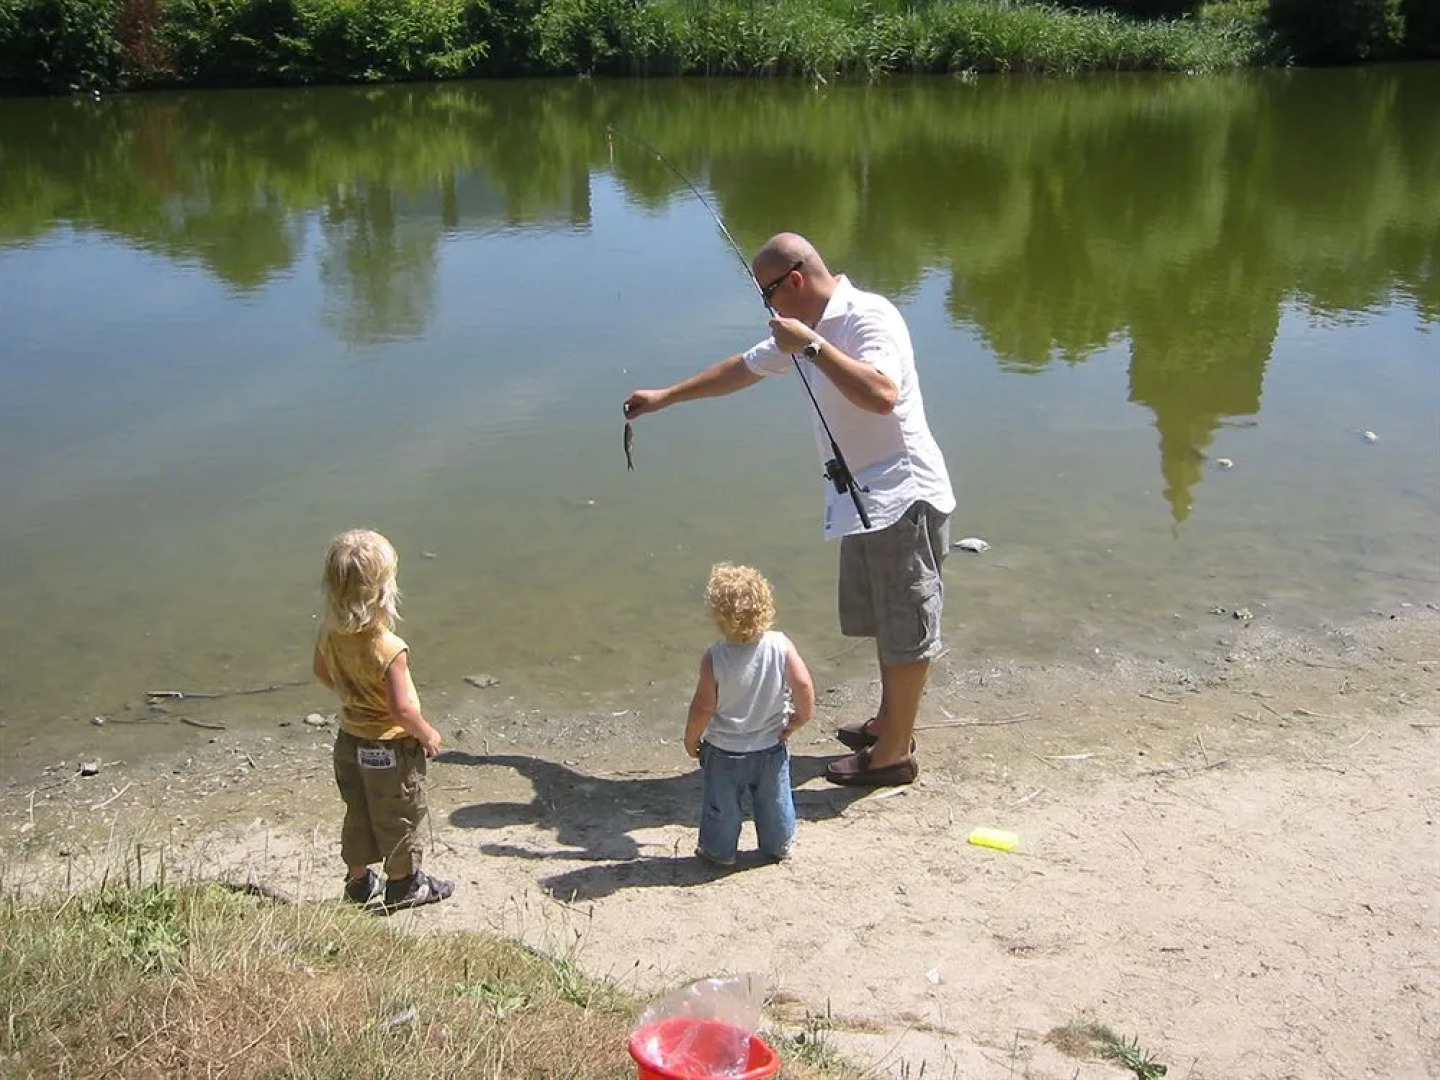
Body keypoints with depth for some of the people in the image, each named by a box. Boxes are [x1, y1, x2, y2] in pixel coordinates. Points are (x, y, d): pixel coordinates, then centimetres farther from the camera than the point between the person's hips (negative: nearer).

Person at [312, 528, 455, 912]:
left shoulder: (330, 631, -11)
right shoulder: (388, 649, -32)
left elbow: (322, 672, 6)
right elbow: (401, 708, -29)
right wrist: (427, 734, -12)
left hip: (349, 739, 6)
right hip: (390, 747, -6)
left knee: (359, 814, 23)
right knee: (399, 819, 15)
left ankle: (358, 881, 38)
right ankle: (403, 885, 32)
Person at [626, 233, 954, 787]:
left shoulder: (870, 317, -18)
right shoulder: (805, 325, 11)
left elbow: (882, 395, -35)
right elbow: (743, 368, 24)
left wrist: (812, 347, -31)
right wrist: (665, 397, 28)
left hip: (902, 497, -10)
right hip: (863, 498, 10)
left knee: (906, 628, 2)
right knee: (882, 620, 21)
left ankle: (894, 753, 12)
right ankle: (890, 721, 37)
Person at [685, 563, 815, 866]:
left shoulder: (714, 658, -24)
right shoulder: (780, 645, -18)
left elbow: (703, 707, -19)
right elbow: (803, 686, -17)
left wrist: (691, 738, -2)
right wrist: (798, 719, 1)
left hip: (724, 752, -2)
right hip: (771, 748, 3)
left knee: (722, 806, 19)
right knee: (774, 800, 24)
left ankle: (718, 850, 35)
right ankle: (779, 845, 41)